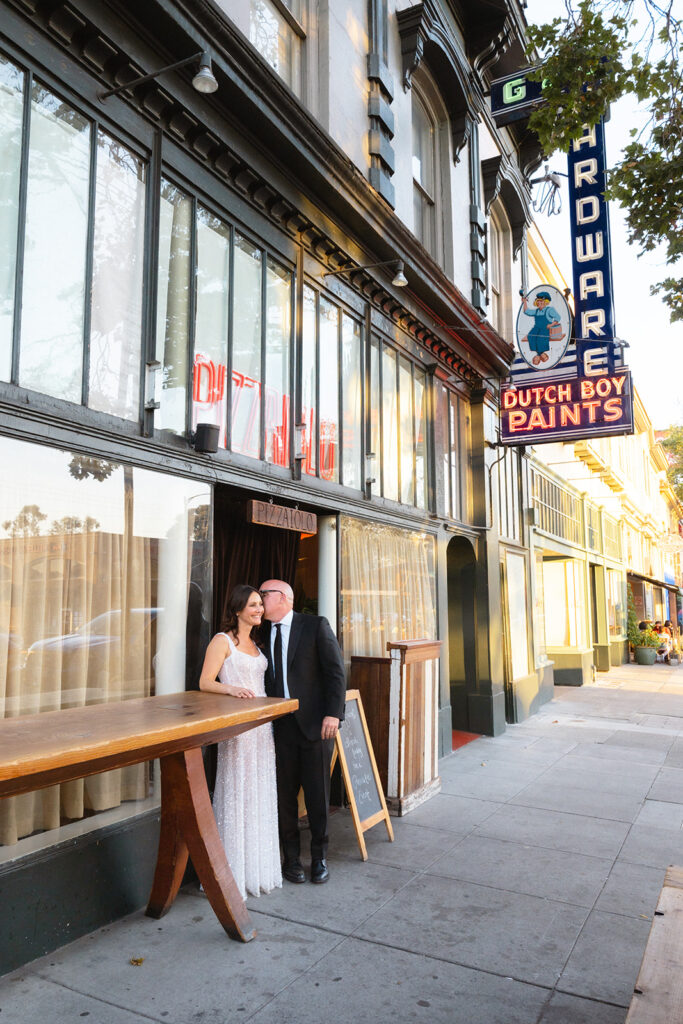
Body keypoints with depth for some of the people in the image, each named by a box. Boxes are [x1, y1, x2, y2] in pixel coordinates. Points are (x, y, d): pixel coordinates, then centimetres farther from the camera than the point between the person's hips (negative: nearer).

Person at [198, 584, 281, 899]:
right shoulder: (223, 641, -6)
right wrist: (232, 689, -27)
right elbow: (205, 682, -11)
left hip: (262, 724, 7)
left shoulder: (255, 643, 16)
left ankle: (259, 867, 24)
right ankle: (235, 872, 9)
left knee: (261, 795, 12)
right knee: (237, 794, -3)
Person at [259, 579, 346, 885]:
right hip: (279, 725, 3)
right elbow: (263, 678, 8)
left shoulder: (316, 626, -4)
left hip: (315, 722, -3)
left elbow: (335, 671, -7)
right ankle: (291, 857, 27)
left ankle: (319, 856, 26)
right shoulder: (263, 633, 8)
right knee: (284, 794, 10)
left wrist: (333, 713, -14)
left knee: (318, 794, 7)